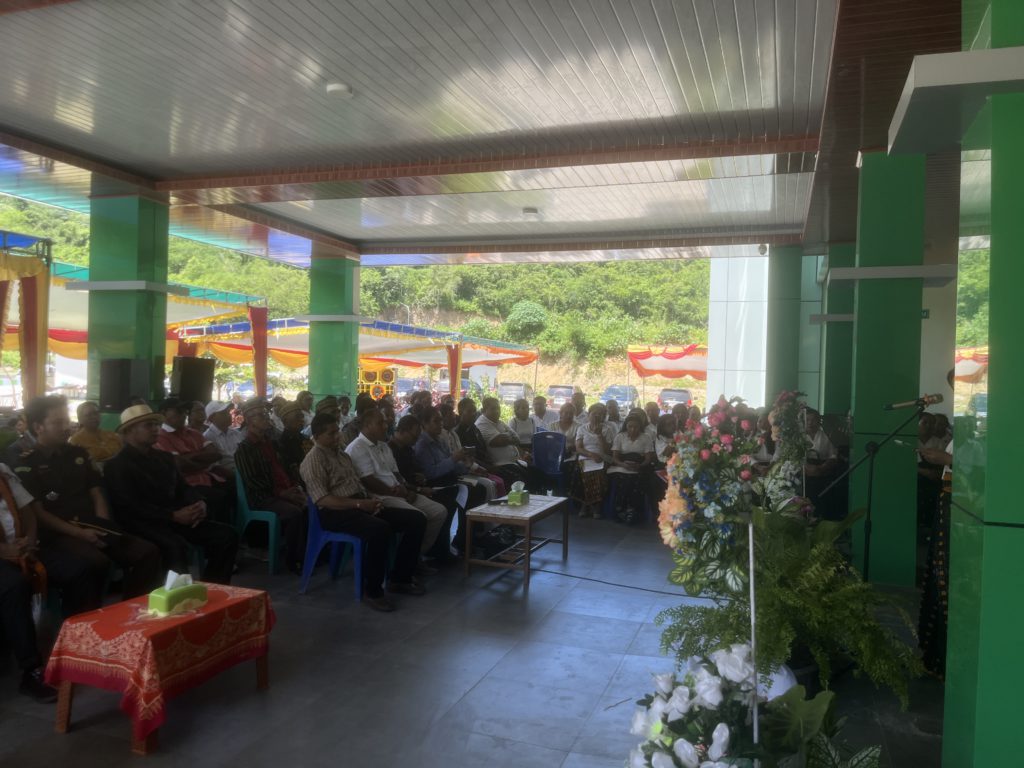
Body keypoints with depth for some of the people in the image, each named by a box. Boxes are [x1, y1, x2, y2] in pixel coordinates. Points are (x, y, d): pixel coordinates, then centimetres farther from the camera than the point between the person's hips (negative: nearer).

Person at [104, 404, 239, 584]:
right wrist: (174, 515, -21)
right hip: (144, 523, -7)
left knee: (226, 534, -11)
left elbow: (183, 487, 19)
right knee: (176, 545, -38)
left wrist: (199, 503, -6)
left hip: (174, 519, 7)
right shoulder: (117, 465, -2)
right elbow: (130, 508, -14)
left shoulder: (164, 457, 21)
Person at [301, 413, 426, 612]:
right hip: (336, 513, -9)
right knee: (380, 529, -38)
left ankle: (400, 578, 5)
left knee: (416, 519, -5)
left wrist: (371, 500, 0)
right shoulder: (313, 460, -6)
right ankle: (372, 590, -20)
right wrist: (359, 504, -23)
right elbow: (322, 500, -17)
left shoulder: (342, 455, 21)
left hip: (361, 505, 9)